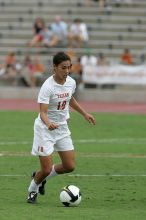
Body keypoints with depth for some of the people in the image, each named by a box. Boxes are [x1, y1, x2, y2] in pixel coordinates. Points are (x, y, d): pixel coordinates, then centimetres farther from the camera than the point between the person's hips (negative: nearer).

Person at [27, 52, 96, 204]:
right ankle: (33, 189, 25)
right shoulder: (48, 87, -23)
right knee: (46, 169, -7)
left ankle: (40, 177, 29)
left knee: (70, 166, 3)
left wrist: (85, 114, 23)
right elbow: (42, 112, -31)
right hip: (45, 129, -7)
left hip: (62, 128, 7)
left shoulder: (71, 82, -2)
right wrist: (48, 124, -50)